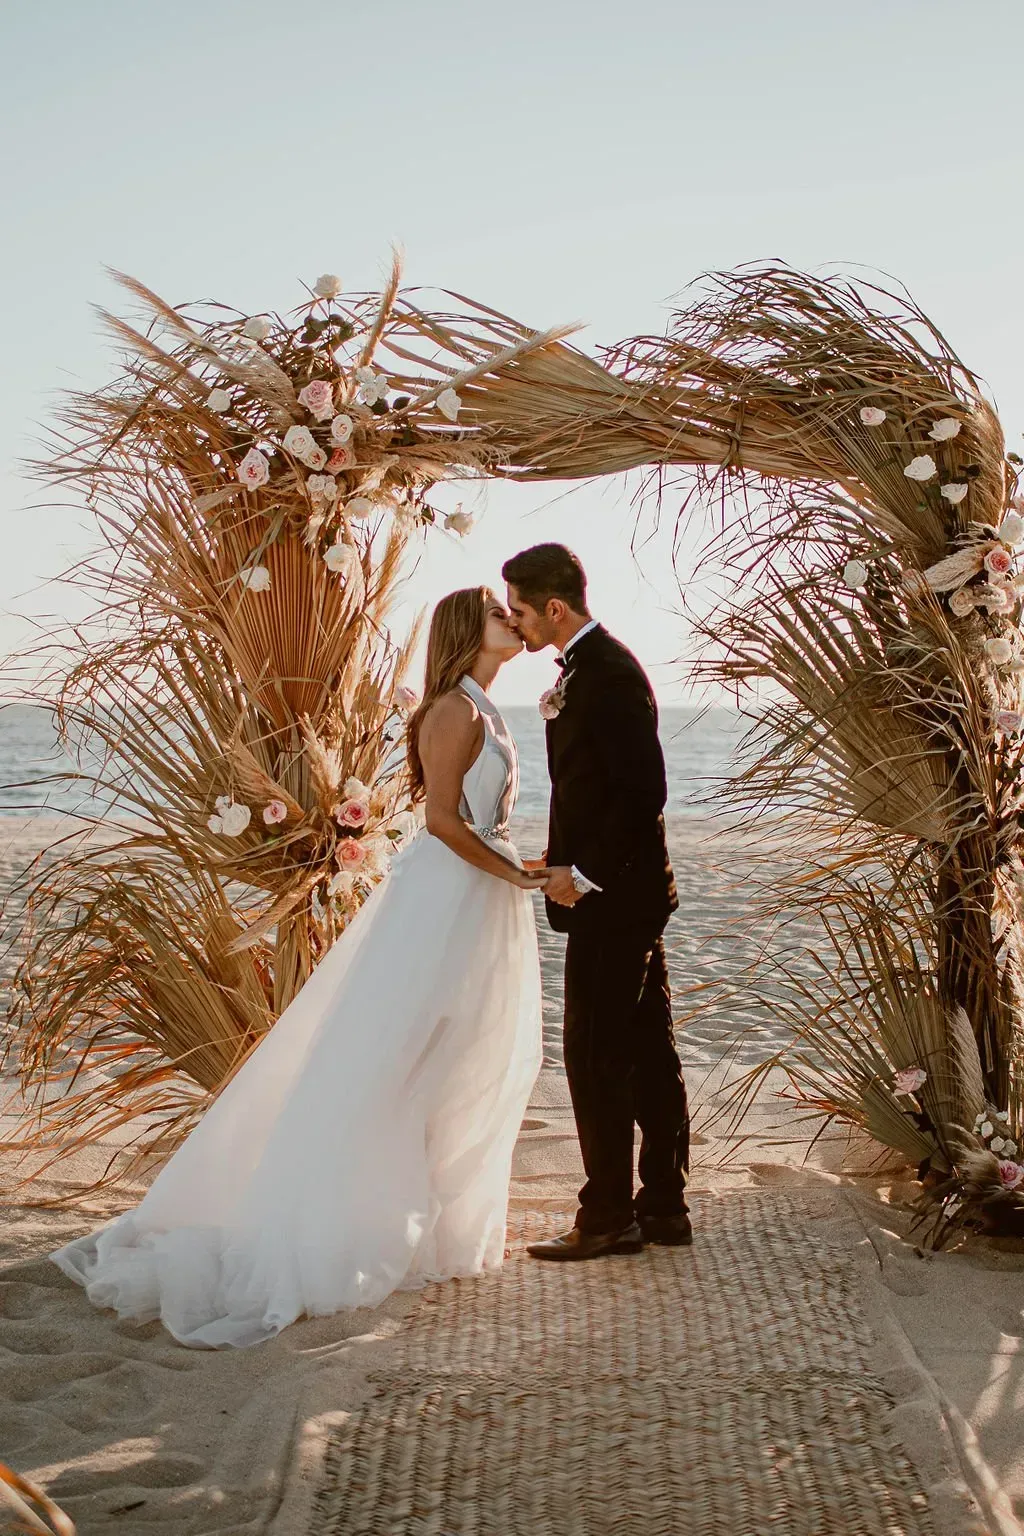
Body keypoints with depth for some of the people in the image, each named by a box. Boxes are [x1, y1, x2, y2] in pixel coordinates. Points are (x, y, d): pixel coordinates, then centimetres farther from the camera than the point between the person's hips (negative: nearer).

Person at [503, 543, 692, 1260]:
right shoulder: (592, 665, 14)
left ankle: (609, 1217, 5)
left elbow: (644, 790, -23)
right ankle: (664, 1207, 21)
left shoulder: (607, 674, -17)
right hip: (631, 889, 10)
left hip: (611, 897, -10)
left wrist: (583, 874, -19)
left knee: (597, 1057, -3)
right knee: (648, 1051, 13)